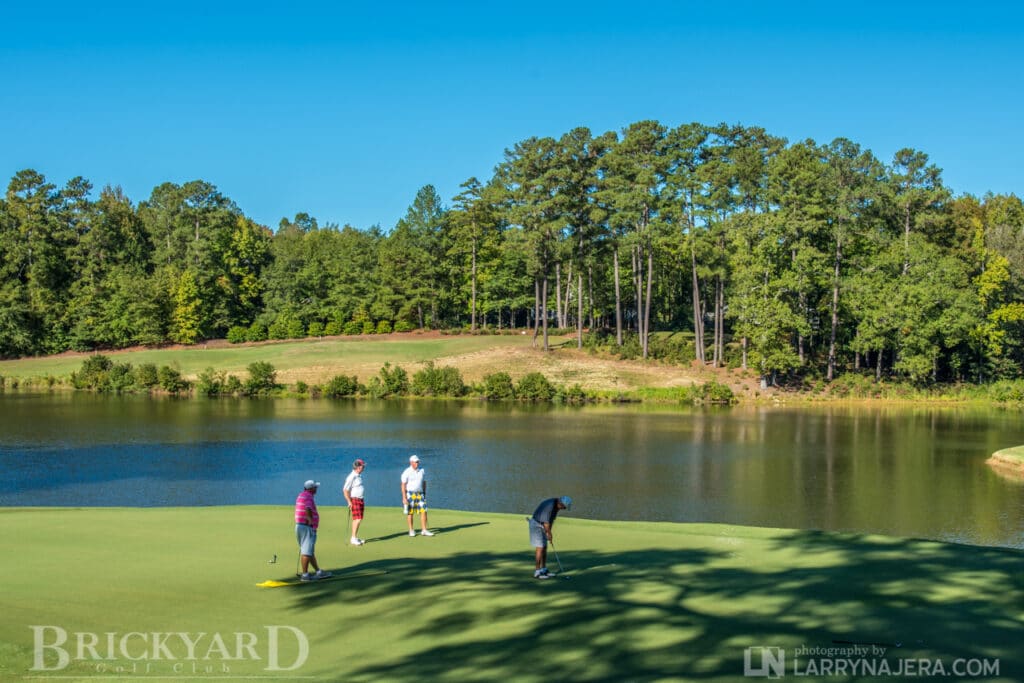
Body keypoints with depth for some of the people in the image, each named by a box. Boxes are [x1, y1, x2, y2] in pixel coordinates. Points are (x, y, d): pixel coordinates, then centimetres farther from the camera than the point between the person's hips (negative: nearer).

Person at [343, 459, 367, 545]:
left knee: (358, 519, 11)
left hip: (360, 500, 9)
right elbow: (345, 490, -19)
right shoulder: (351, 477, -18)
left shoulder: (359, 475, 11)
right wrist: (349, 502, -20)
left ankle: (355, 538, 17)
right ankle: (353, 539, -10)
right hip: (354, 500, -9)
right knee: (357, 519, -13)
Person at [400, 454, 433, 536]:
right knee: (410, 512, 1)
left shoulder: (422, 471, 7)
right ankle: (411, 531, 11)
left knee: (423, 511, -4)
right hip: (409, 494, -4)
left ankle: (424, 530, -1)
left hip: (420, 494, 4)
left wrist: (424, 495, 14)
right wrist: (404, 498, -16)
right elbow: (403, 485, -9)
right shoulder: (407, 472, -8)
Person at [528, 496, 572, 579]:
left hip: (541, 526, 10)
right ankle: (537, 573, -7)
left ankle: (543, 570, 17)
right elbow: (546, 521, -25)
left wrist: (549, 532, 5)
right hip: (536, 526, -10)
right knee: (540, 548, -10)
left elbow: (551, 519, 10)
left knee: (544, 548, 10)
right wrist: (549, 533, -14)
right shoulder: (550, 505, -29)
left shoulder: (556, 505, 3)